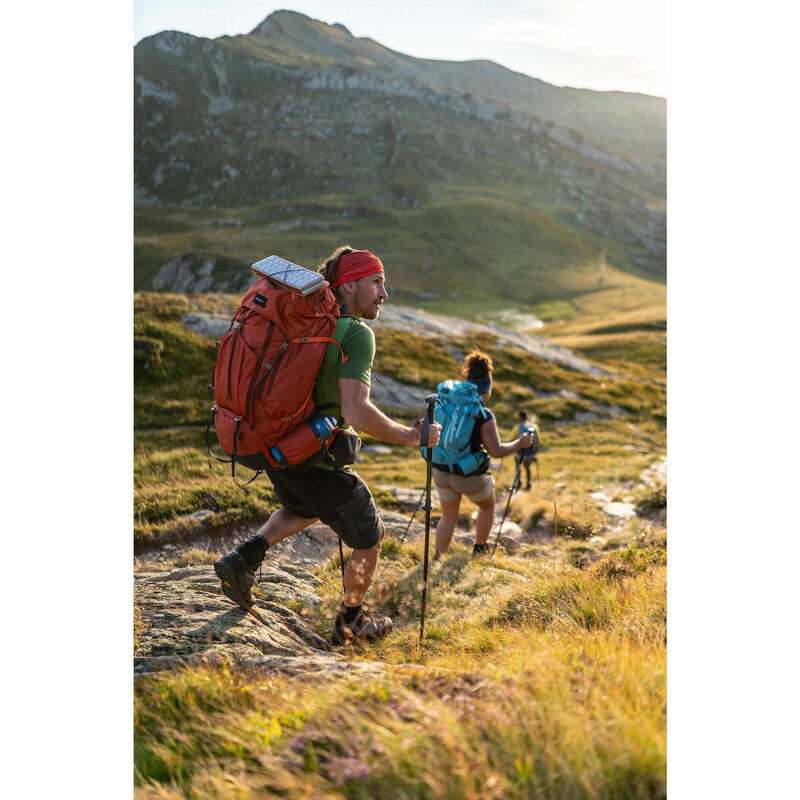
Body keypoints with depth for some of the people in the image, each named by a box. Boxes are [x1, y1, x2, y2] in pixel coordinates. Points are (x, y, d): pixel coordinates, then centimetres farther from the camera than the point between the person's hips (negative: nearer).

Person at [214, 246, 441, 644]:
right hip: (320, 462, -8)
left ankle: (245, 557, 19)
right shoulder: (357, 334, -18)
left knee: (305, 510, 38)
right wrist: (412, 436, -18)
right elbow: (356, 412, -30)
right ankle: (351, 622, 34)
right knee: (369, 541, 17)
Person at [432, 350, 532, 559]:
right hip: (470, 477, -4)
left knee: (448, 517, 22)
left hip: (442, 472, 4)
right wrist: (520, 443, -9)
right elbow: (496, 451, -23)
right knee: (487, 506, 28)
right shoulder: (484, 416, -20)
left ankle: (437, 559, 14)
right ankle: (478, 550, 35)